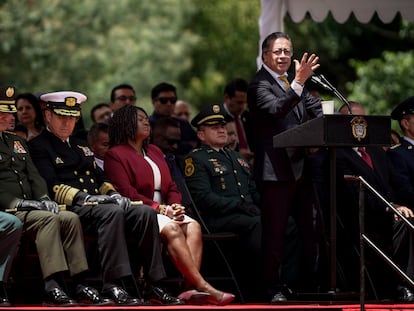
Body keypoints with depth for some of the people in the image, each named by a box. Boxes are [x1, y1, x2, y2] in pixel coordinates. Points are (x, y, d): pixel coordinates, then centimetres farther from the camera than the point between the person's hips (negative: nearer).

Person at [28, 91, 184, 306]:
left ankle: (154, 286, -22)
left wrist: (112, 194, 4)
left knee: (146, 213, -18)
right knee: (113, 213, -37)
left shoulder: (81, 146, 30)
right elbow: (52, 187, -10)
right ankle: (113, 286, -41)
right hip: (72, 208, -8)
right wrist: (83, 197, -21)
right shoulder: (38, 147, 4)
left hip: (98, 203, 8)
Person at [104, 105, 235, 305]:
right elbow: (126, 193, -10)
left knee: (193, 227, -23)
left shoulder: (155, 151, 26)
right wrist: (161, 208, -17)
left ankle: (191, 286, -41)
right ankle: (203, 287, -41)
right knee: (172, 229, -33)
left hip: (164, 211, 7)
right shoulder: (115, 155, 2)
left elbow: (171, 187, 22)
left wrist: (175, 206, -2)